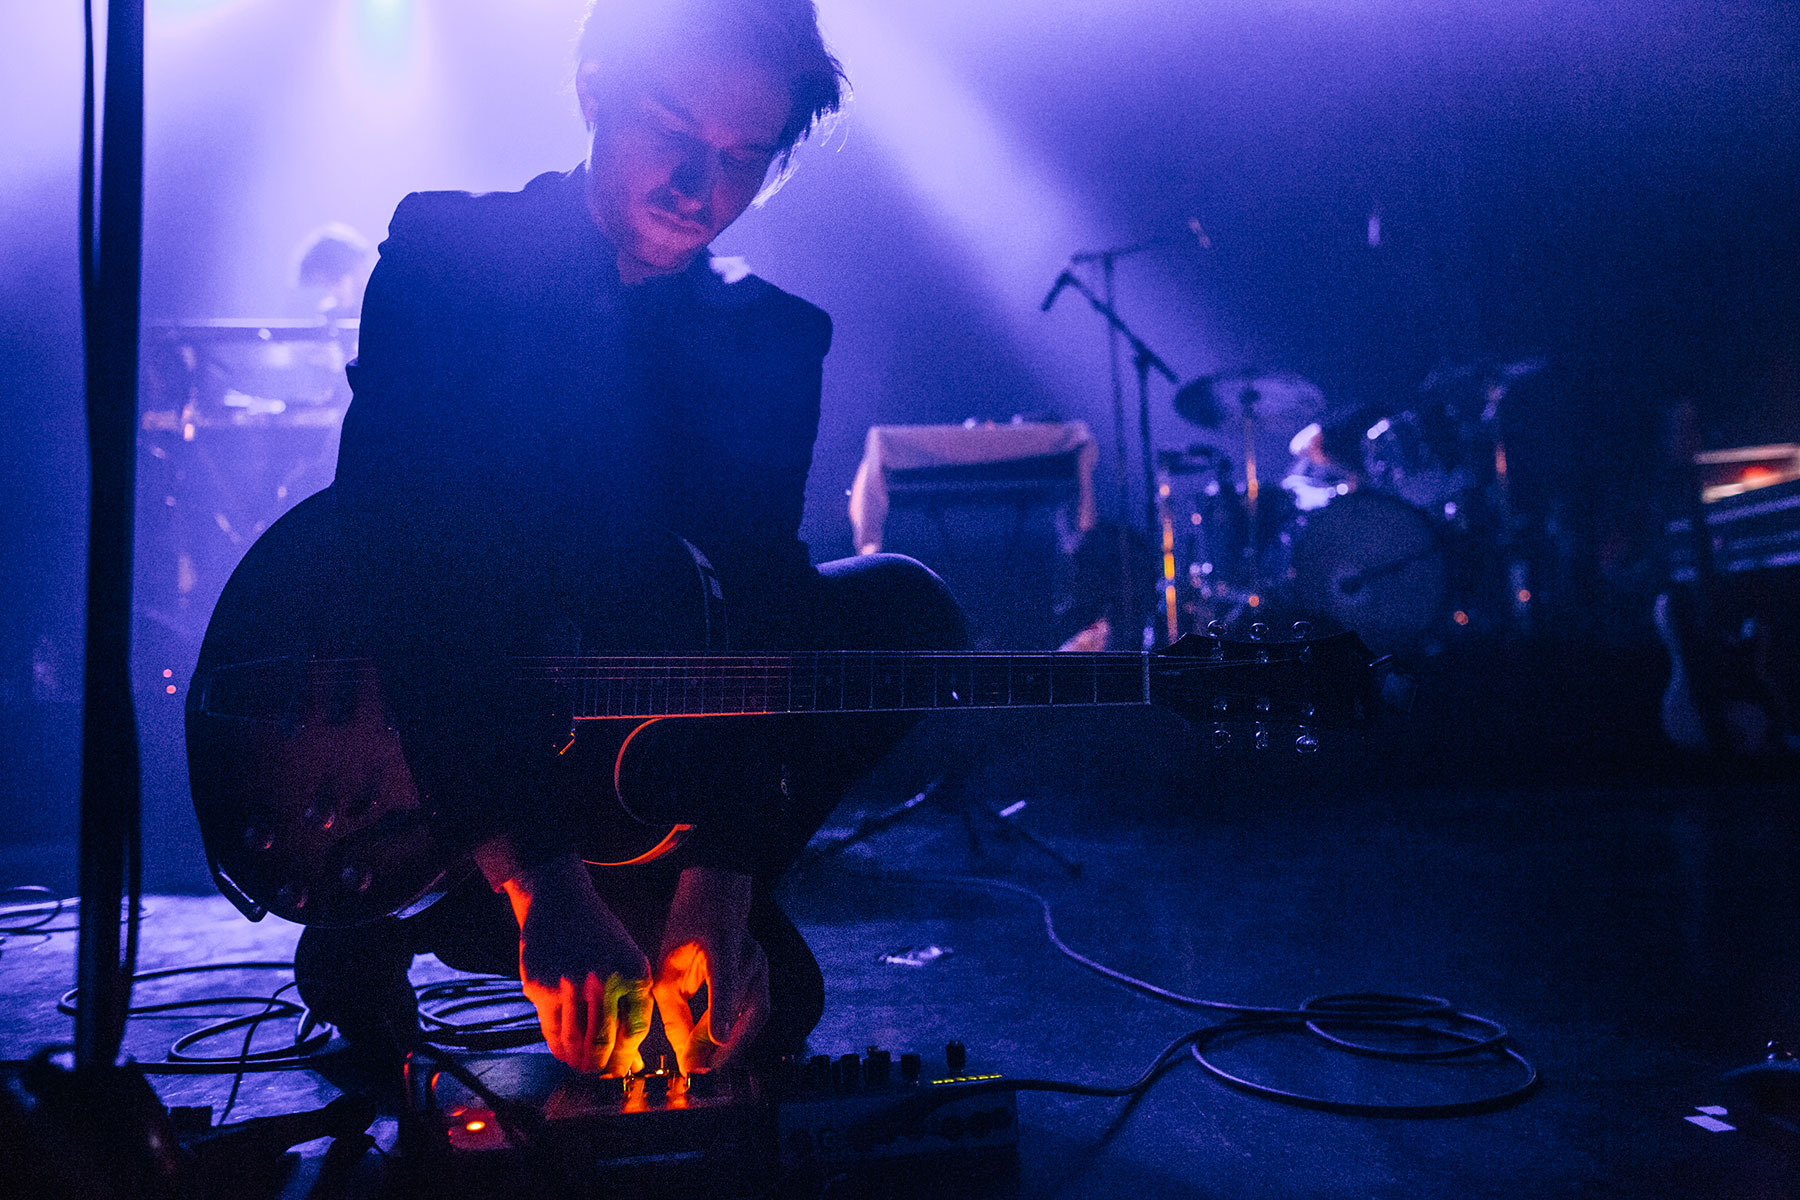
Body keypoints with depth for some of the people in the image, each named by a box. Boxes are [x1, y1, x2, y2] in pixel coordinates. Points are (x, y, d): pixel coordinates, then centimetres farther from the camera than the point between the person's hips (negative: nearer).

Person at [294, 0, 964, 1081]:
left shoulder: (773, 344, 0)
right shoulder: (441, 254, -9)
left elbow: (751, 610, -12)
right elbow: (404, 579, -21)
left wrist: (718, 887, -27)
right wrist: (538, 876, -32)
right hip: (424, 722, -2)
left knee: (904, 606, -15)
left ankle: (702, 918, -7)